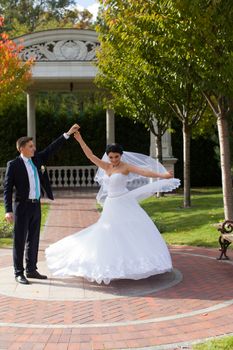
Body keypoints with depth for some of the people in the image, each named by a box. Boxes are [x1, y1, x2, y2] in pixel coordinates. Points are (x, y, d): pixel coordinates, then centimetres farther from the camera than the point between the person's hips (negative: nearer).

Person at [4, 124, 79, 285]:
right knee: (20, 240, 0)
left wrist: (67, 134, 5)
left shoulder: (37, 159, 9)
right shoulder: (13, 164, -8)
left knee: (33, 239, 12)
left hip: (36, 205, 6)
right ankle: (19, 273, 7)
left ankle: (31, 270, 22)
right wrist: (8, 210, -15)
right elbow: (7, 188, -9)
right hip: (22, 206, -6)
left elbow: (51, 149, 11)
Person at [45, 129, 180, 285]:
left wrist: (162, 175, -30)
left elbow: (143, 171, -19)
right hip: (111, 206, 6)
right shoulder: (106, 167, 7)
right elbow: (90, 155, 5)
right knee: (109, 236, 8)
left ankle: (137, 263, -1)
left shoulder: (126, 167, -8)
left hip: (124, 205, -6)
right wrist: (80, 140, -2)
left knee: (132, 233, -7)